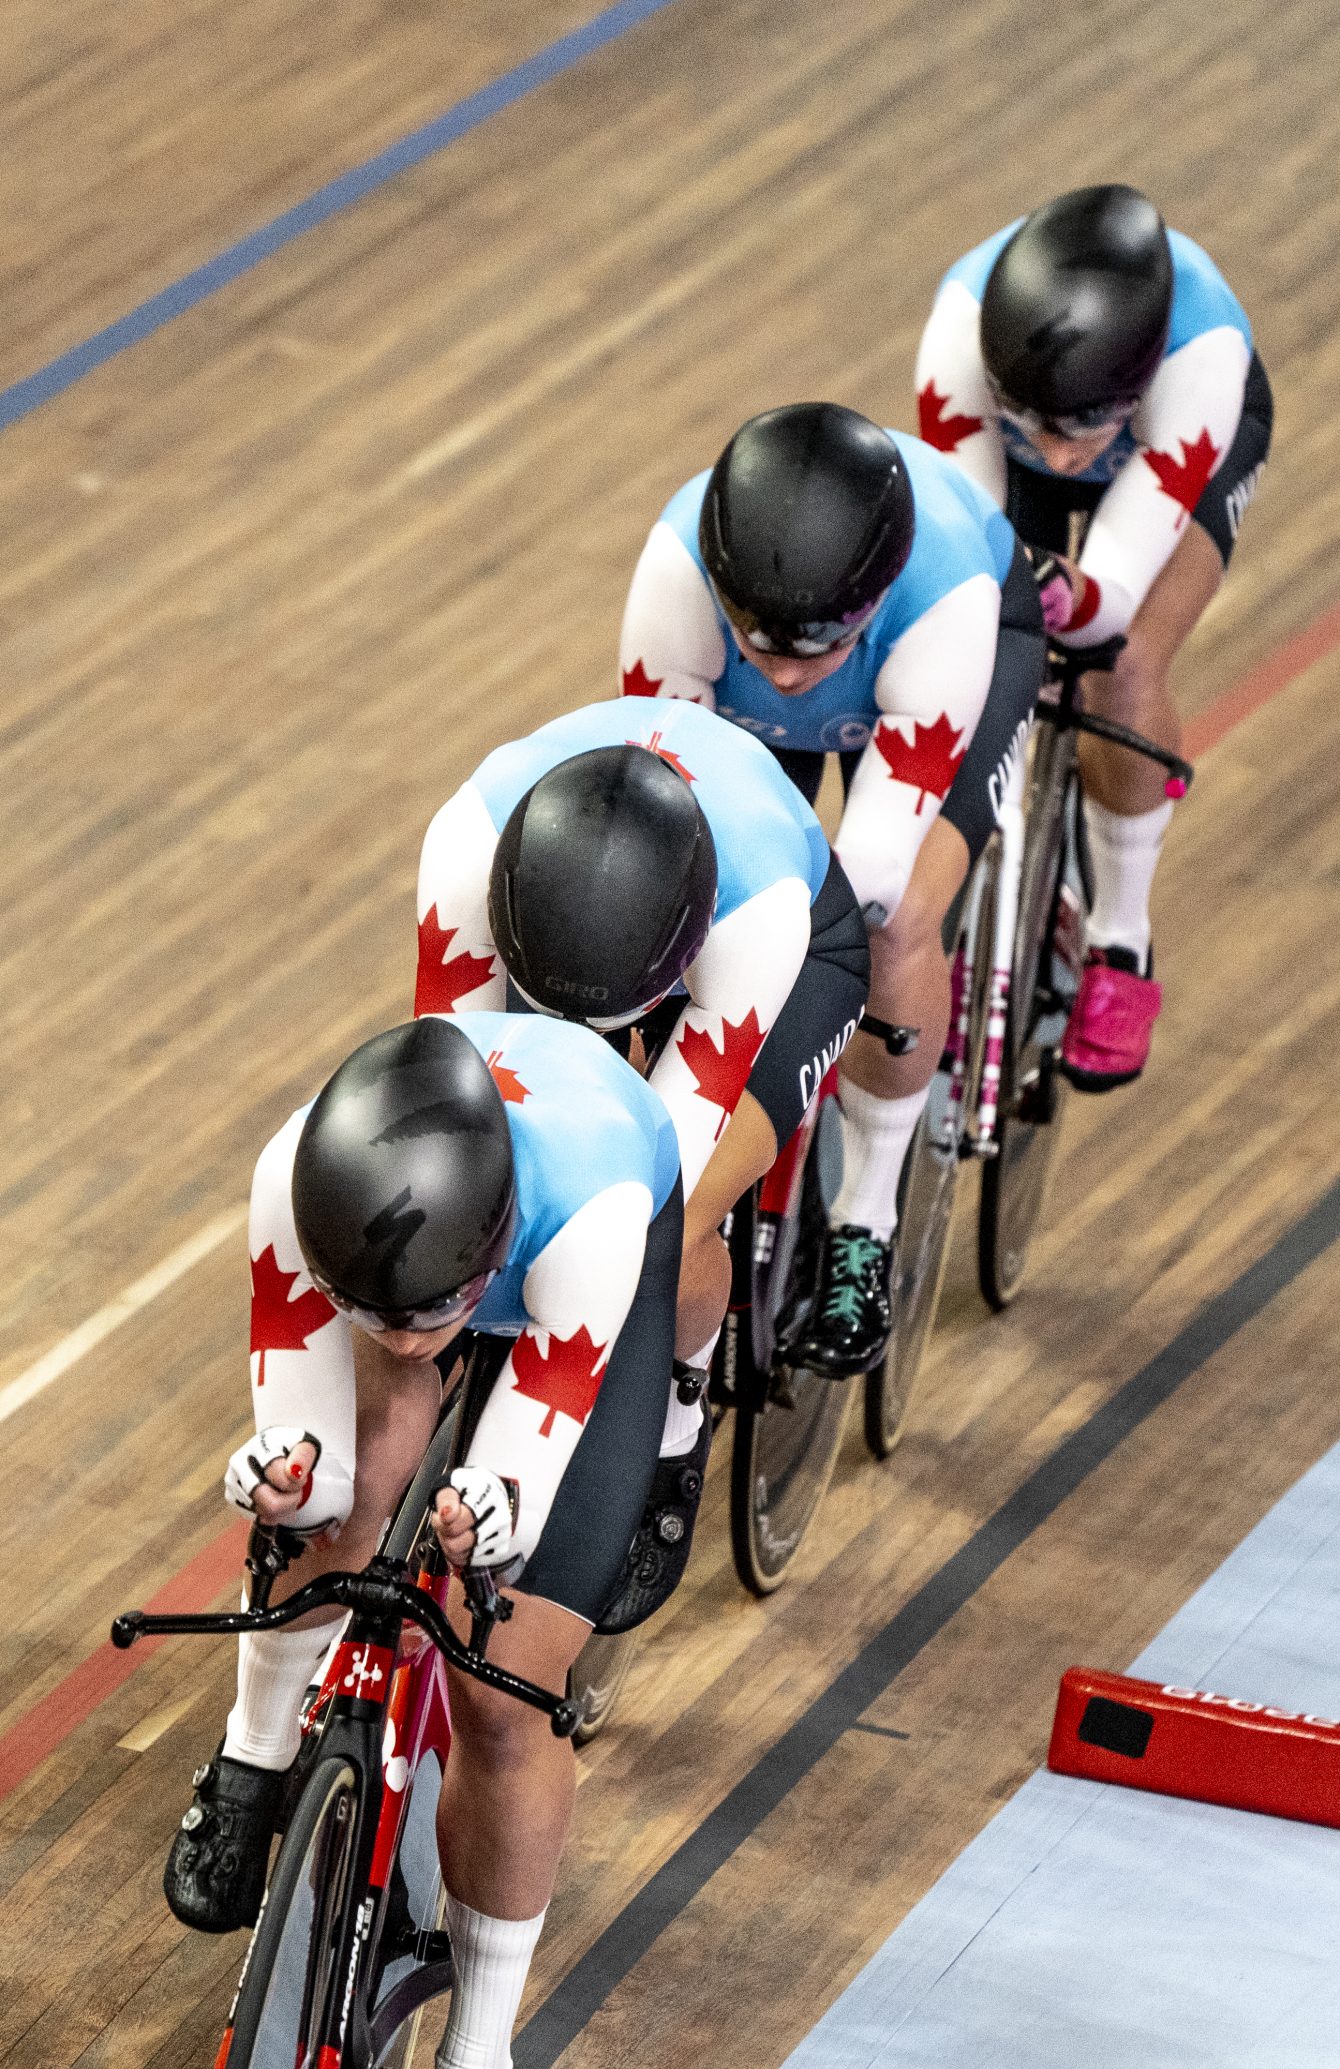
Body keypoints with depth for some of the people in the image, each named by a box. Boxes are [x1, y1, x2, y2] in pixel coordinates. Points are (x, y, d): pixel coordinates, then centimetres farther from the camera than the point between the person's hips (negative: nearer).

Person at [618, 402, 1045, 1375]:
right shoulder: (682, 563, -43)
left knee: (895, 921, -24)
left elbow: (874, 862, -43)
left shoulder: (943, 599, -46)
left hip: (974, 632, -2)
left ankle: (868, 1226, -3)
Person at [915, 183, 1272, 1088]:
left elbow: (1117, 584, -46)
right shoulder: (964, 321, -44)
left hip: (1190, 438, -2)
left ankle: (1122, 945, -2)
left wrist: (1067, 598, -68)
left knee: (1126, 667, -25)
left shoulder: (1204, 352, -47)